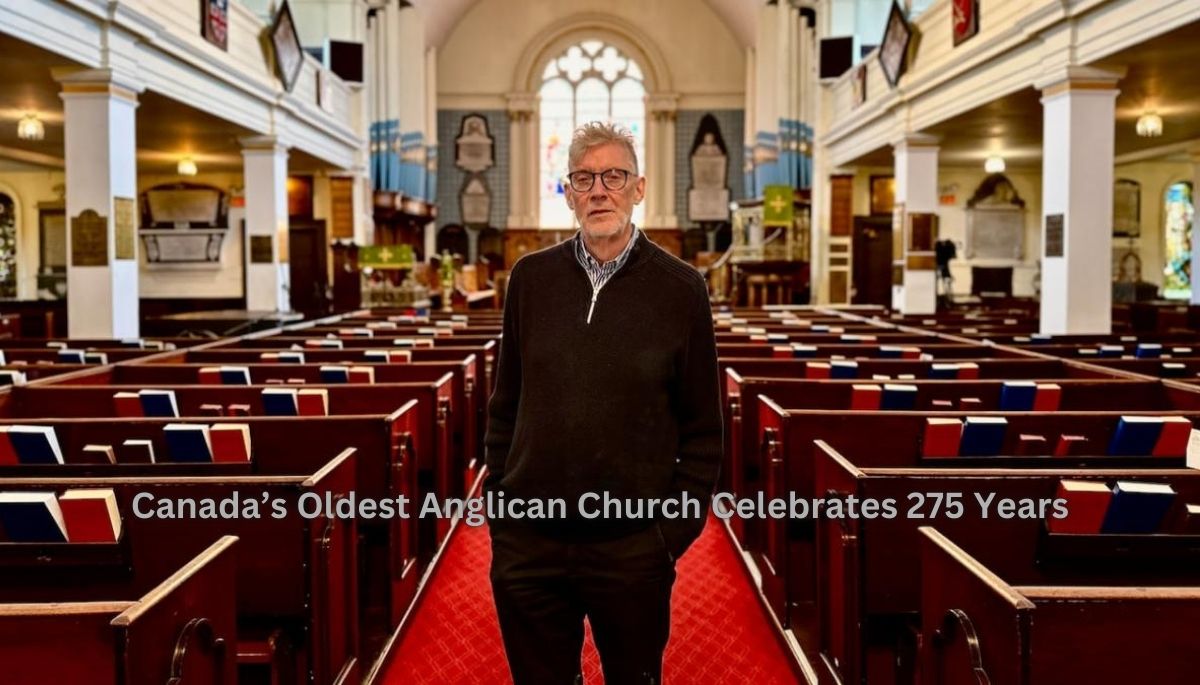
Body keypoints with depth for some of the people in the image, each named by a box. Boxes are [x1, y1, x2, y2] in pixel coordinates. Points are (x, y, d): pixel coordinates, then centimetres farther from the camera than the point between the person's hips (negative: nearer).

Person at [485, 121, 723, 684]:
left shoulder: (679, 288, -3)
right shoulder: (531, 278, 4)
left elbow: (701, 430, -1)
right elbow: (504, 406, 10)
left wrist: (675, 529, -5)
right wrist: (498, 504, 5)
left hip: (632, 548, -2)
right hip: (528, 542, 2)